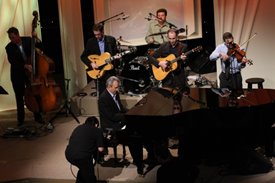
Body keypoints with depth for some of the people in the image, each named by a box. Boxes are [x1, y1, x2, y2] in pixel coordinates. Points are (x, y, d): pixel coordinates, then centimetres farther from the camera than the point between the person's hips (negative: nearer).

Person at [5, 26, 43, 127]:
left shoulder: (27, 40, -4)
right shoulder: (9, 47, -10)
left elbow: (40, 47, 0)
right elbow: (12, 61, -21)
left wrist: (36, 39, -18)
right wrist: (25, 65, -35)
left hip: (30, 72, 1)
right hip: (17, 75, -1)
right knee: (19, 97, 4)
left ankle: (38, 117, 14)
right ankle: (20, 119, 14)